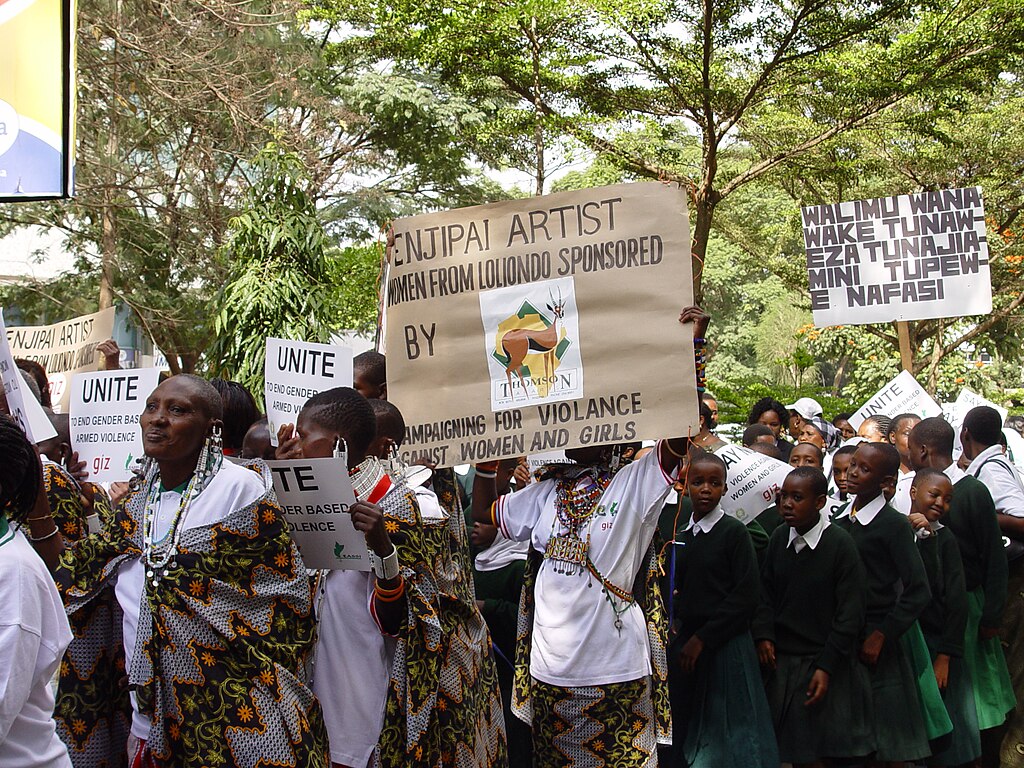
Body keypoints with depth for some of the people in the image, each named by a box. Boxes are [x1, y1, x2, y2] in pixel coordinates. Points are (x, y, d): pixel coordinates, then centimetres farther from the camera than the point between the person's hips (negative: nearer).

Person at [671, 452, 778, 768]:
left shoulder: (734, 532, -7)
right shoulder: (681, 535, 10)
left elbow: (745, 598, -12)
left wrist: (702, 638, -13)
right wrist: (675, 621, 2)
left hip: (725, 644, -5)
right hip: (685, 641, 5)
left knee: (726, 733, -1)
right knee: (686, 733, 7)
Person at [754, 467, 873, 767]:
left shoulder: (840, 544, -12)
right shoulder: (778, 539, 3)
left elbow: (850, 613, -11)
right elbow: (766, 593, 13)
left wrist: (826, 666, -14)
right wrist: (764, 635, -3)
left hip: (829, 665, -4)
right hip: (783, 661, 4)